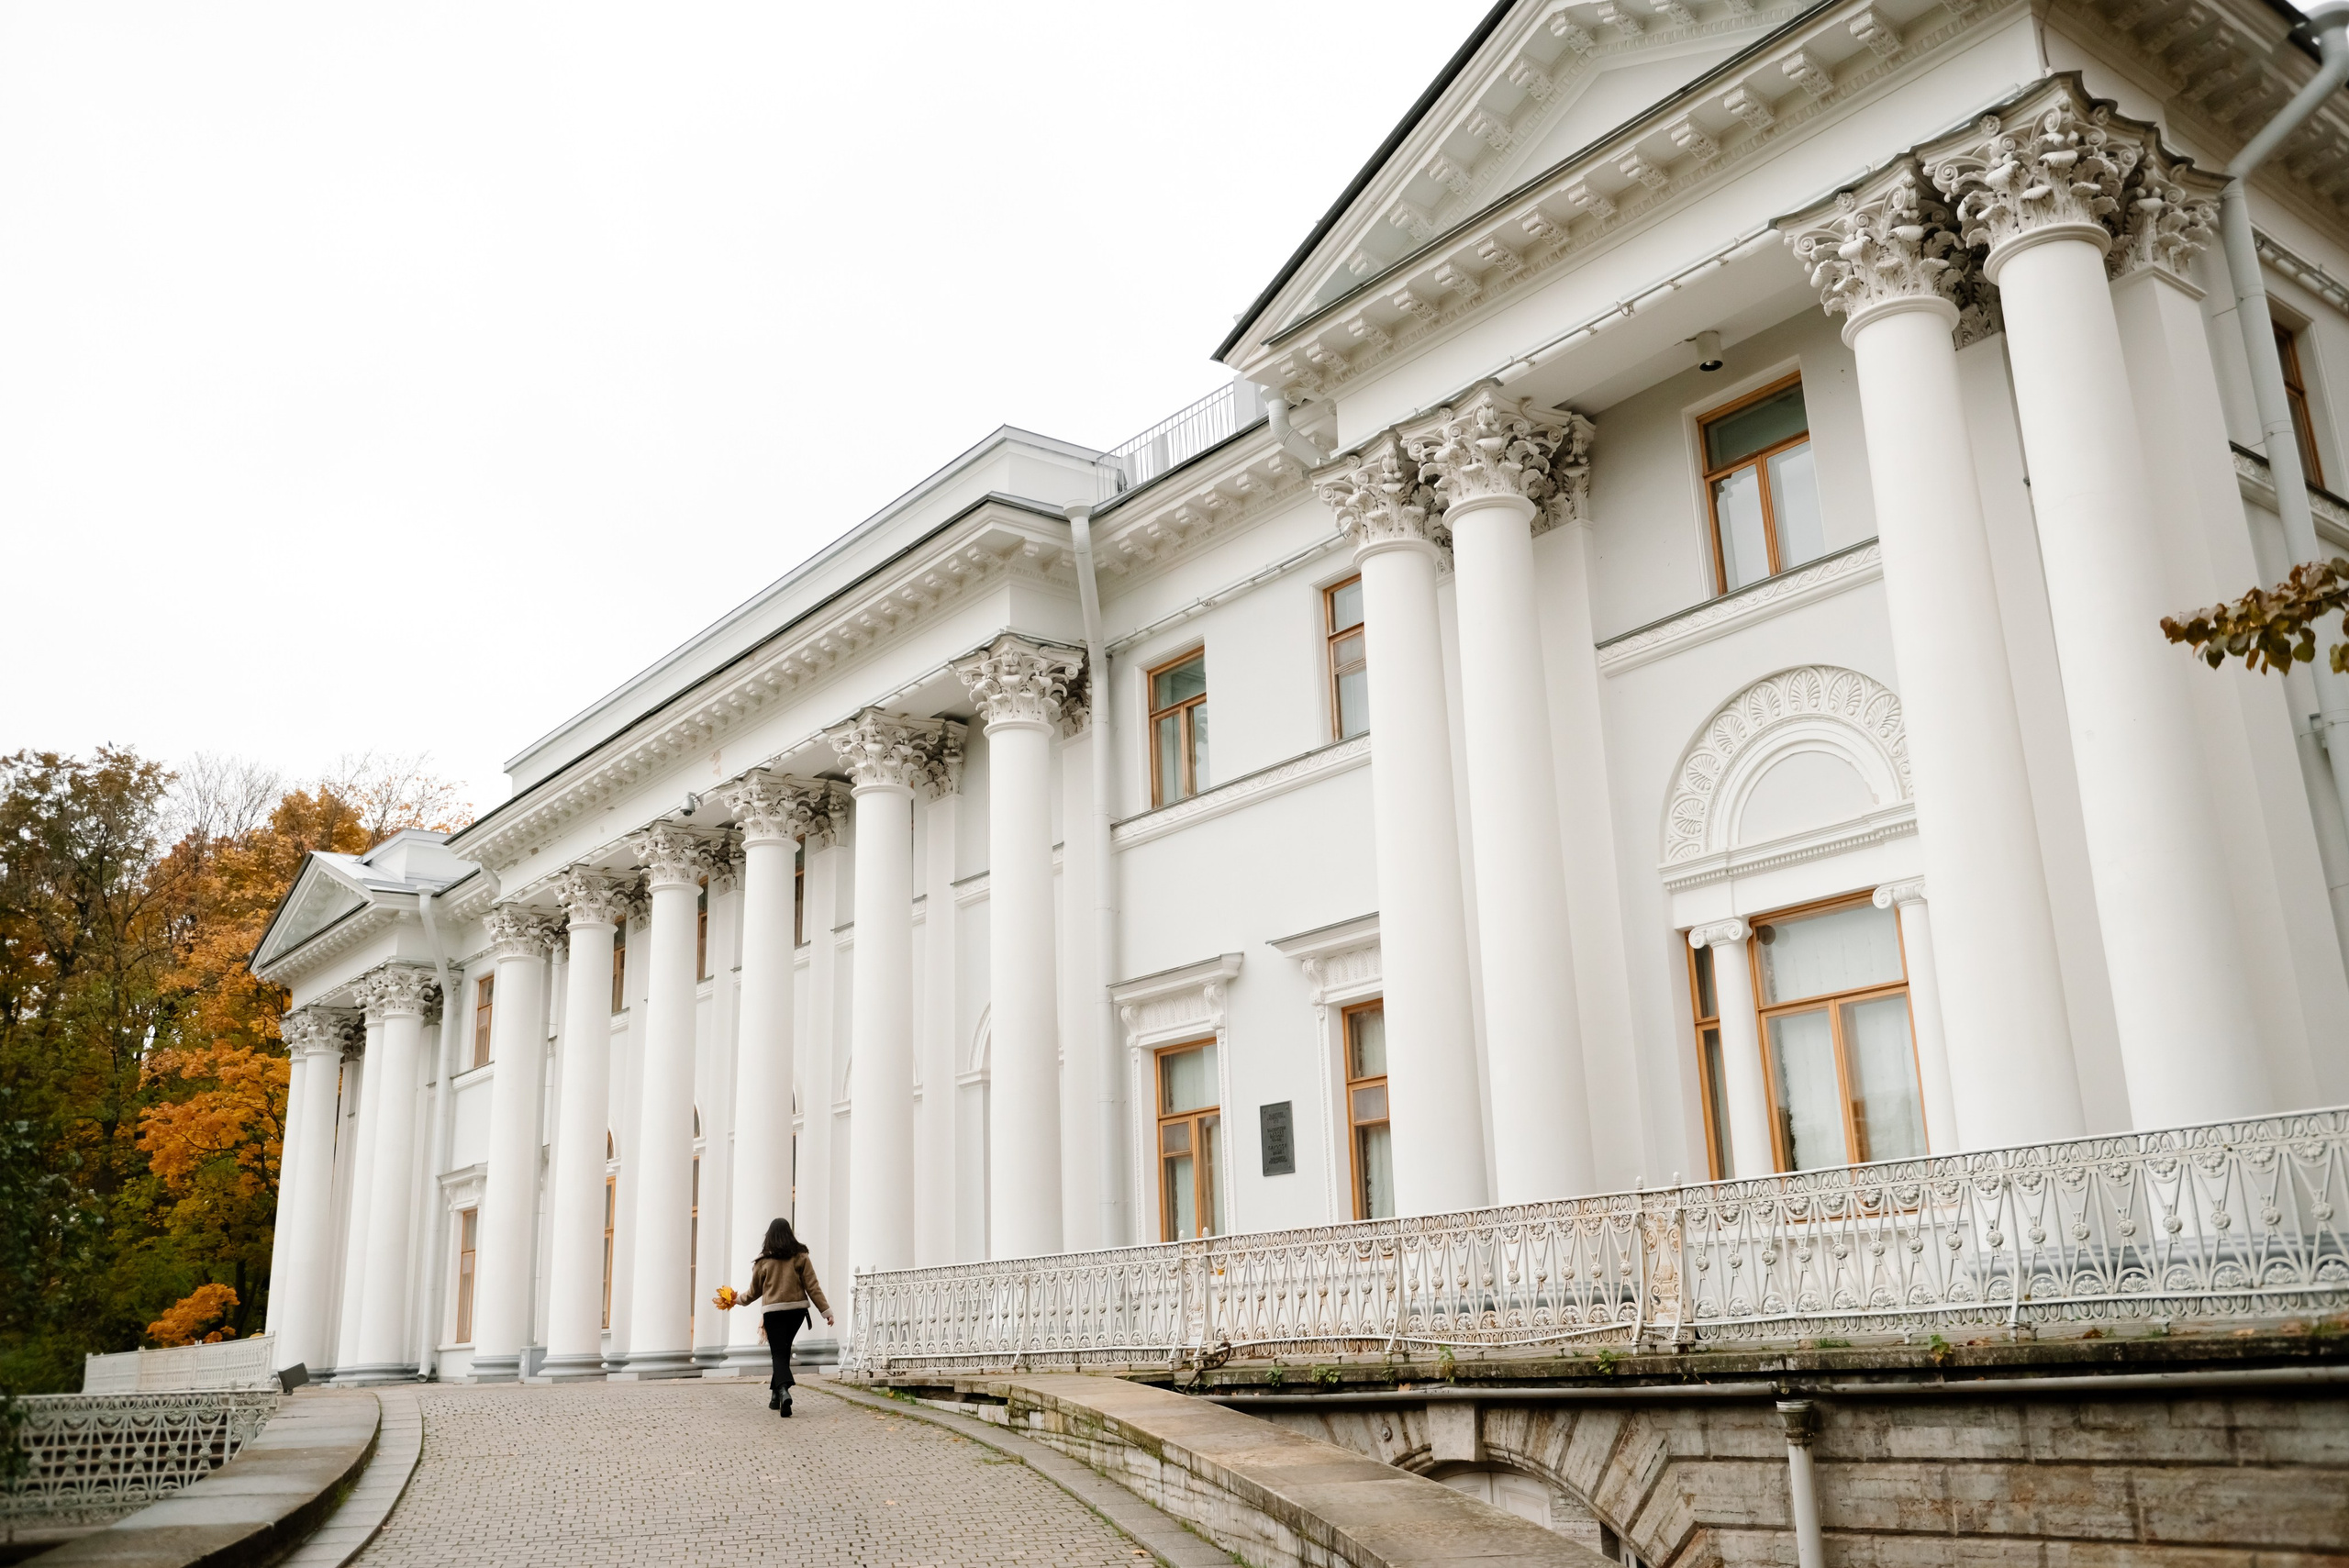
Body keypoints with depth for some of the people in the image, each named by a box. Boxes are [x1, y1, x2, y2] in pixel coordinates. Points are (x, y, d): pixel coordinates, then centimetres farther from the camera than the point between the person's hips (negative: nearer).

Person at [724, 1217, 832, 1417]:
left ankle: (783, 1390, -30)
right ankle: (775, 1395, 20)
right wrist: (826, 1310, 0)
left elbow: (754, 1291, 12)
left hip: (773, 1310, -2)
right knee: (783, 1350, 18)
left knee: (779, 1353, -4)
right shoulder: (800, 1257, 1)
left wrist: (738, 1300, 32)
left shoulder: (764, 1260, 1)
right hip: (797, 1309, 2)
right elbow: (812, 1286, -2)